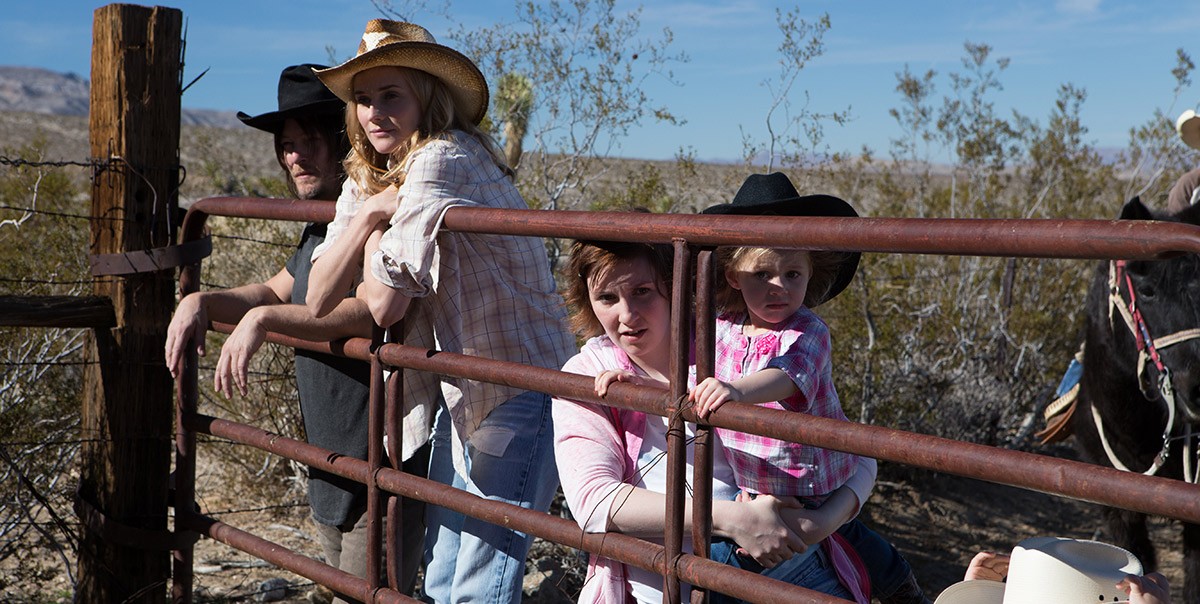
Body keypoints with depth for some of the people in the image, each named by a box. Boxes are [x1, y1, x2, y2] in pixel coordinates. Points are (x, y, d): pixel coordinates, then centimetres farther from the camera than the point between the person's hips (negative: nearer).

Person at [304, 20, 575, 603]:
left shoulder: (441, 159, -19)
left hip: (521, 394, -9)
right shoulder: (365, 182, 8)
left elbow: (386, 304, -23)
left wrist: (376, 229, -5)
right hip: (463, 396, 9)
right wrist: (369, 212, -12)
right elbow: (319, 300, -1)